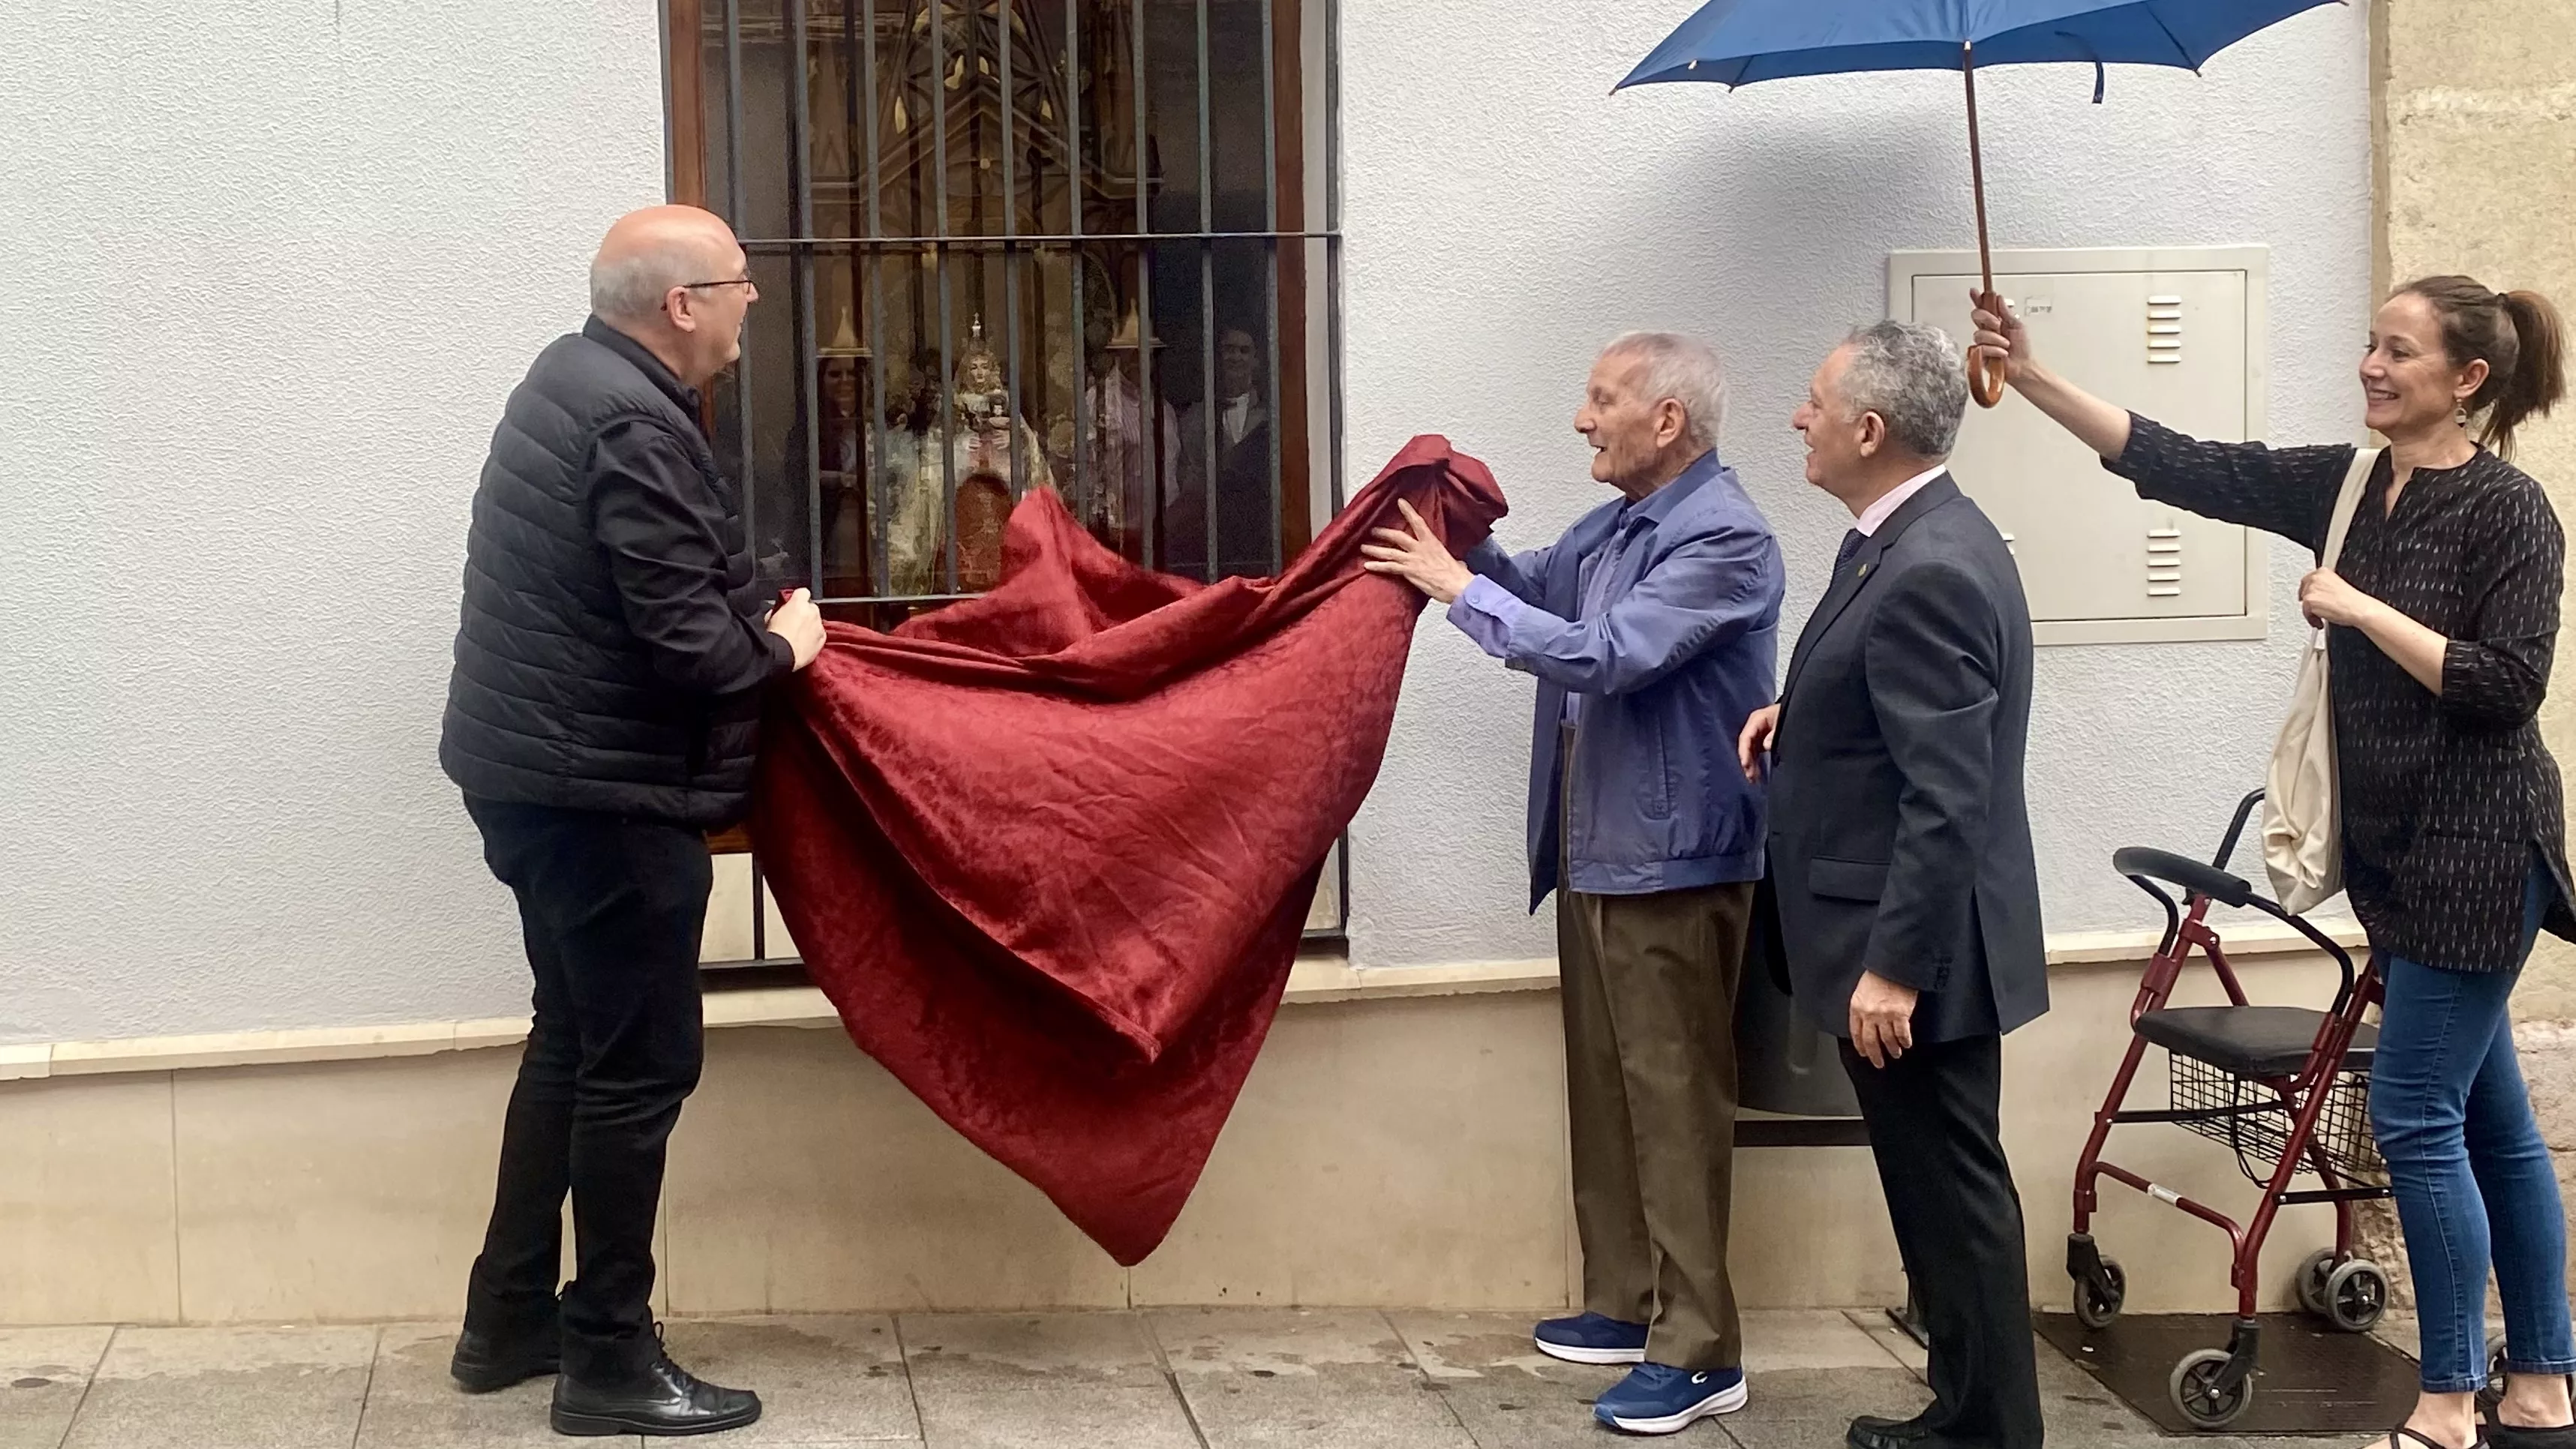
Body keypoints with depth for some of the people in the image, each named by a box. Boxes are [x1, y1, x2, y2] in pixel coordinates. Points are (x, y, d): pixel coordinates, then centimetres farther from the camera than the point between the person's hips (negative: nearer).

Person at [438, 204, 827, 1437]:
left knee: (576, 1040, 19)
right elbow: (684, 640, -23)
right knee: (639, 1064, -2)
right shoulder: (635, 426, -20)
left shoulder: (577, 379, 11)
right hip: (604, 792, -10)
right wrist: (781, 646, -5)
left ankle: (509, 1318, 27)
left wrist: (749, 627, 9)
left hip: (537, 775, 11)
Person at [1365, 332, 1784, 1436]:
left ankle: (1699, 1353, 2)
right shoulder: (1613, 525, 9)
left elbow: (1604, 654, -26)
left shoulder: (1725, 540, -18)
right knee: (1606, 1090, 16)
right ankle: (1625, 1304, 28)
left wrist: (1459, 587, -19)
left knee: (1674, 1102, -5)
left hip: (1669, 862, -9)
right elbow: (1538, 591, 26)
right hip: (1594, 854, 9)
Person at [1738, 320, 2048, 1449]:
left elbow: (1948, 798, -25)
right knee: (1939, 1190, 17)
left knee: (1953, 1197, 1)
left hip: (1914, 951, -10)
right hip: (1896, 938, 10)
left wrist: (1895, 966, -23)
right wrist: (1799, 711, 7)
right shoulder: (1916, 540, 9)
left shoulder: (1930, 573, -22)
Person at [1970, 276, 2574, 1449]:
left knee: (2415, 1114, -7)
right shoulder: (2348, 487, 7)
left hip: (2476, 852, -8)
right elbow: (2182, 468, 2)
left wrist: (2361, 609, -18)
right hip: (2397, 850, 8)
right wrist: (2030, 378, -5)